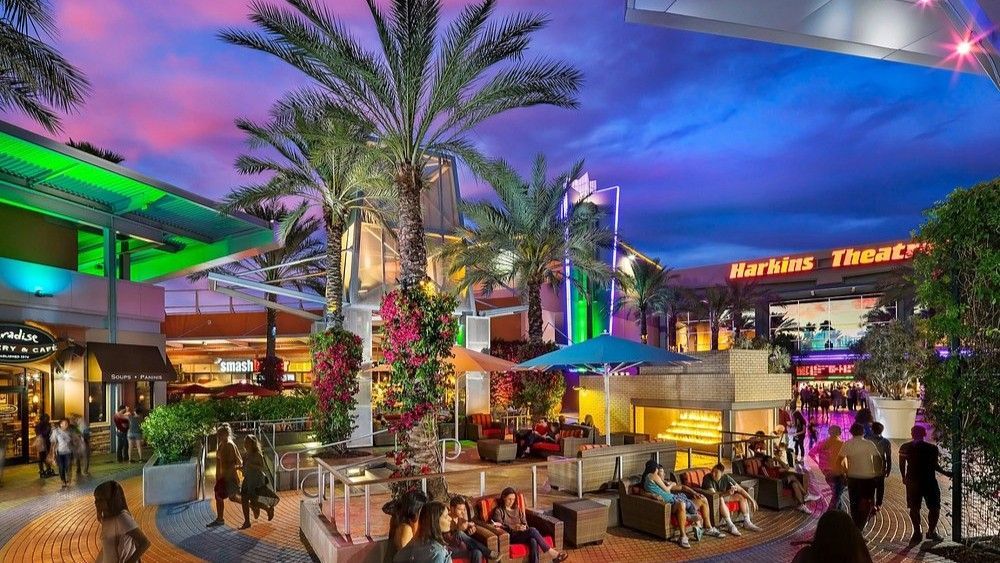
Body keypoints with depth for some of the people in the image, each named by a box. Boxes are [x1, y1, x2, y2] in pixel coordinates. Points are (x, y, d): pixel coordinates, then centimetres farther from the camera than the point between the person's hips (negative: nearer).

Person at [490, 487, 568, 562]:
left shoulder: (517, 510, 23)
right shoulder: (498, 511, 5)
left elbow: (525, 523, 18)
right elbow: (500, 528, -6)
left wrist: (524, 527, -6)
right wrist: (514, 528, -20)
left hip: (522, 534, 5)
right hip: (511, 536, -5)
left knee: (533, 541, -32)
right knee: (532, 530, -30)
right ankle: (552, 553, -27)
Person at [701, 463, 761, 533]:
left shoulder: (726, 478, -13)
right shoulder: (707, 478, -27)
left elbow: (740, 489, -9)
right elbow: (713, 494, -35)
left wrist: (751, 499, -16)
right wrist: (727, 493, -50)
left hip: (723, 496, 6)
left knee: (742, 496, -7)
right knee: (720, 499, -38)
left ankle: (747, 522, -3)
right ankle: (730, 526, -34)